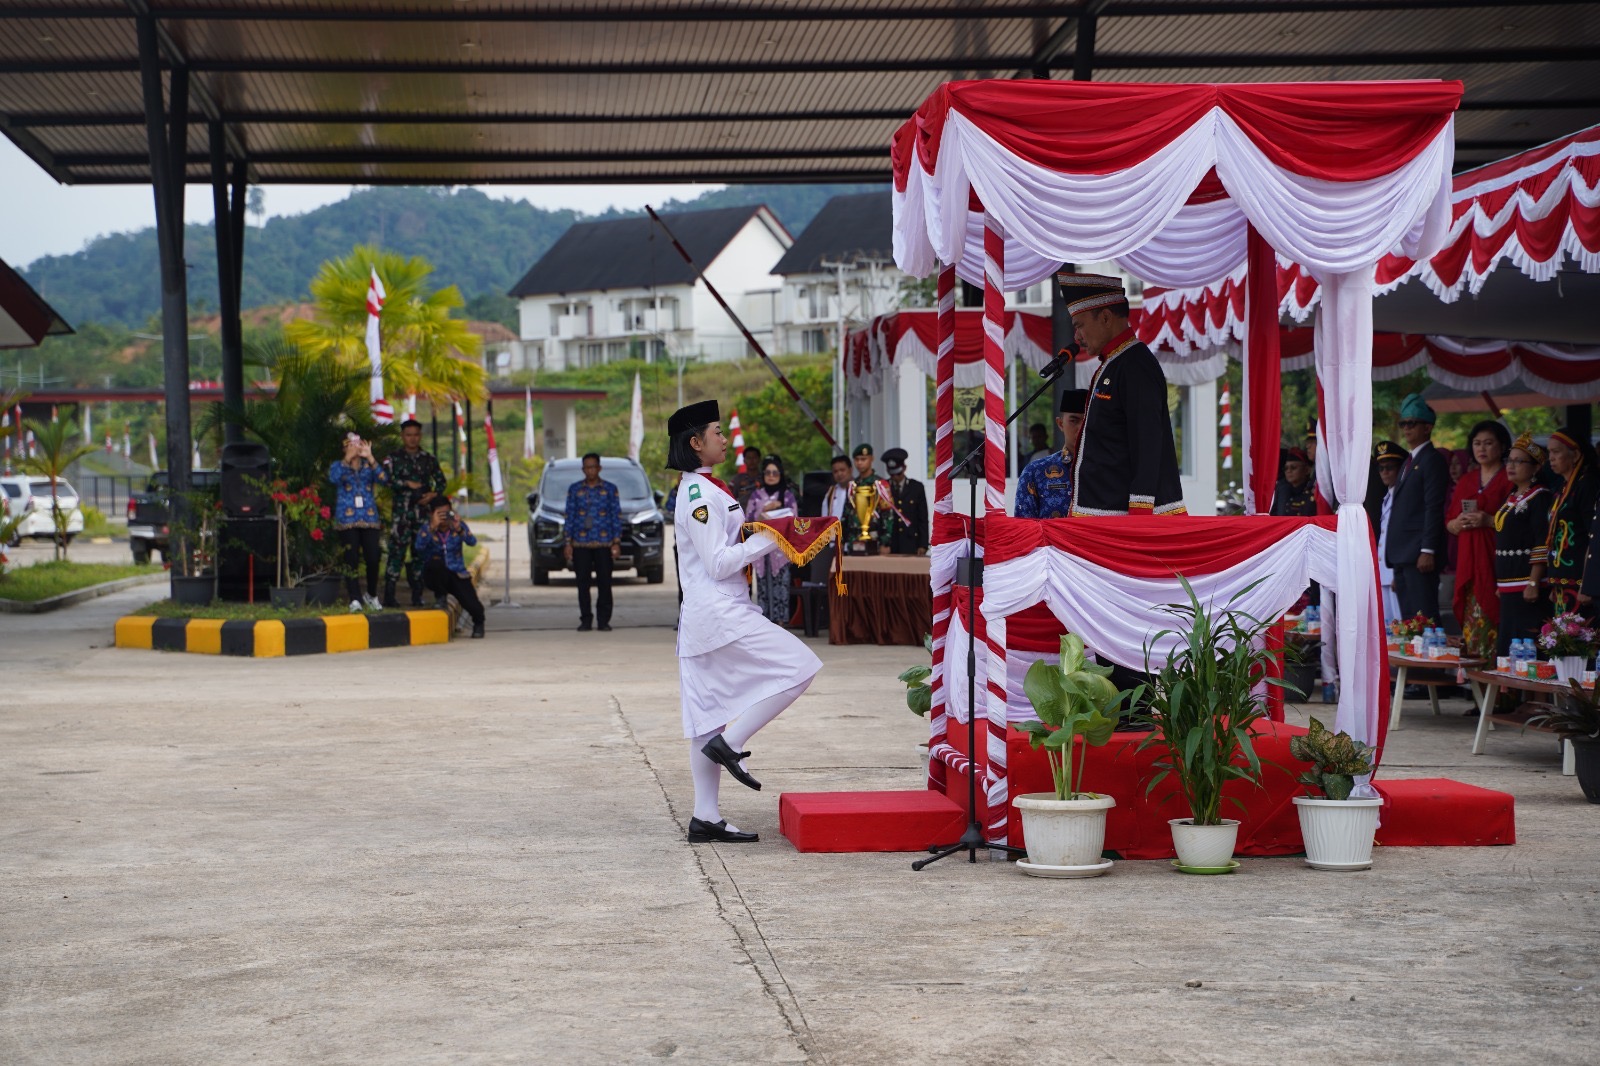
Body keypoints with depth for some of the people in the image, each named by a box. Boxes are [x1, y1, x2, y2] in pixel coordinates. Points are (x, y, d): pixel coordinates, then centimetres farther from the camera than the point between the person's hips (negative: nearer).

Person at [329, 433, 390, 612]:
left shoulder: (368, 466, 12)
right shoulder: (338, 466, 9)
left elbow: (384, 479, -7)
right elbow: (334, 478, -14)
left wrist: (370, 458, -13)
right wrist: (348, 458, -18)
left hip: (369, 518, 1)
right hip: (347, 519, -1)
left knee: (373, 558, -5)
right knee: (352, 559, -8)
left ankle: (372, 596, 16)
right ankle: (355, 599, -5)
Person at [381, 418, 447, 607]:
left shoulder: (429, 460, 15)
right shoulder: (393, 459, 5)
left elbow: (441, 482, 13)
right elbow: (387, 480, -7)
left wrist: (432, 494, -5)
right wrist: (408, 484, -15)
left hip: (423, 512, 3)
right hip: (401, 512, -3)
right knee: (397, 551, -9)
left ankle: (417, 595, 10)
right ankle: (389, 595, -8)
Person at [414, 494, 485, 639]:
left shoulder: (459, 526, -3)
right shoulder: (426, 530, -8)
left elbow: (472, 542, -22)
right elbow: (419, 546, -29)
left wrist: (459, 529, -39)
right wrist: (433, 527, -40)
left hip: (458, 574, 1)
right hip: (435, 576, -1)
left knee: (474, 607, -20)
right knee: (436, 562, -37)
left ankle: (478, 623, 19)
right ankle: (441, 597, -8)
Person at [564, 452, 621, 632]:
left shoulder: (610, 489, 7)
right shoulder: (575, 489, 10)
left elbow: (617, 516, 7)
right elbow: (569, 516, 10)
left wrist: (617, 542, -2)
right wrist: (568, 543, 3)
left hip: (604, 543, -1)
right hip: (580, 544, 1)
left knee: (604, 582, -4)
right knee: (583, 583, -1)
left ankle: (604, 620, 3)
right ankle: (586, 620, 6)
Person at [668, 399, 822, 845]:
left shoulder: (701, 490, 18)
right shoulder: (700, 494, -13)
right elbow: (718, 562, -18)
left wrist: (760, 534, 12)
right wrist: (766, 539, -10)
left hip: (706, 618, 10)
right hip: (720, 613, -10)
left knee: (710, 714, 8)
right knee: (798, 667, -9)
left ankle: (706, 817, 9)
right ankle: (730, 743, -9)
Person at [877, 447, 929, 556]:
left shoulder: (917, 487, 7)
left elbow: (923, 519, 6)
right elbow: (877, 519, 5)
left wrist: (923, 546, -1)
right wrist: (880, 544, -5)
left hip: (910, 546, 0)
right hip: (888, 545, 0)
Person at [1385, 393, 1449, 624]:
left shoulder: (1432, 460, -7)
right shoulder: (1409, 461, 22)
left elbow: (1434, 508, -14)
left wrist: (1427, 551, -20)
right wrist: (1394, 555, 18)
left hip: (1419, 555, -9)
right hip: (1402, 555, 9)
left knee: (1425, 619, -11)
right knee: (1407, 620, 7)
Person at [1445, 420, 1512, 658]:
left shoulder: (1510, 479, 0)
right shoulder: (1466, 481, 19)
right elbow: (1449, 524, 19)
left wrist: (1489, 521, -18)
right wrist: (1459, 522, -2)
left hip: (1496, 561, -5)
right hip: (1469, 563, 5)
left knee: (1493, 619, -14)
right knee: (1472, 623, 0)